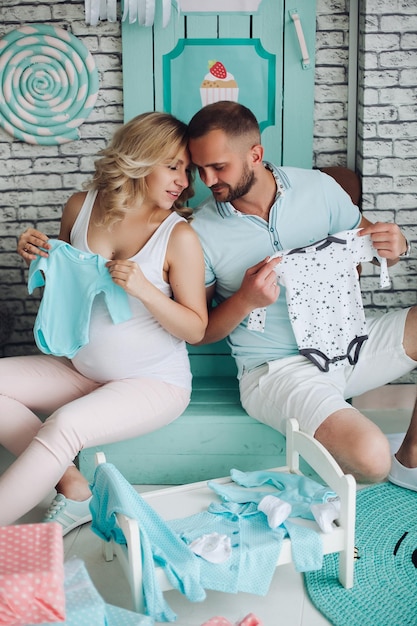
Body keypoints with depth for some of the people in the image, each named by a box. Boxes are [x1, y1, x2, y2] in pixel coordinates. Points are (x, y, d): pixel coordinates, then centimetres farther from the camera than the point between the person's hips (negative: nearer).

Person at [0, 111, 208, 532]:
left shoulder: (180, 237, -14)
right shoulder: (81, 207, -1)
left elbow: (196, 330, -11)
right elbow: (59, 284, 15)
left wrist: (143, 289, -26)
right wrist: (37, 257, -8)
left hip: (153, 382, -6)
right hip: (80, 369, 6)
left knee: (65, 424, -30)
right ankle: (72, 486, -7)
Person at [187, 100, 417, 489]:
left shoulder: (318, 187, -1)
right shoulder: (200, 233, -9)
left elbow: (368, 245, 12)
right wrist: (245, 300, -22)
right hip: (278, 367, -4)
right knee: (369, 457, -28)